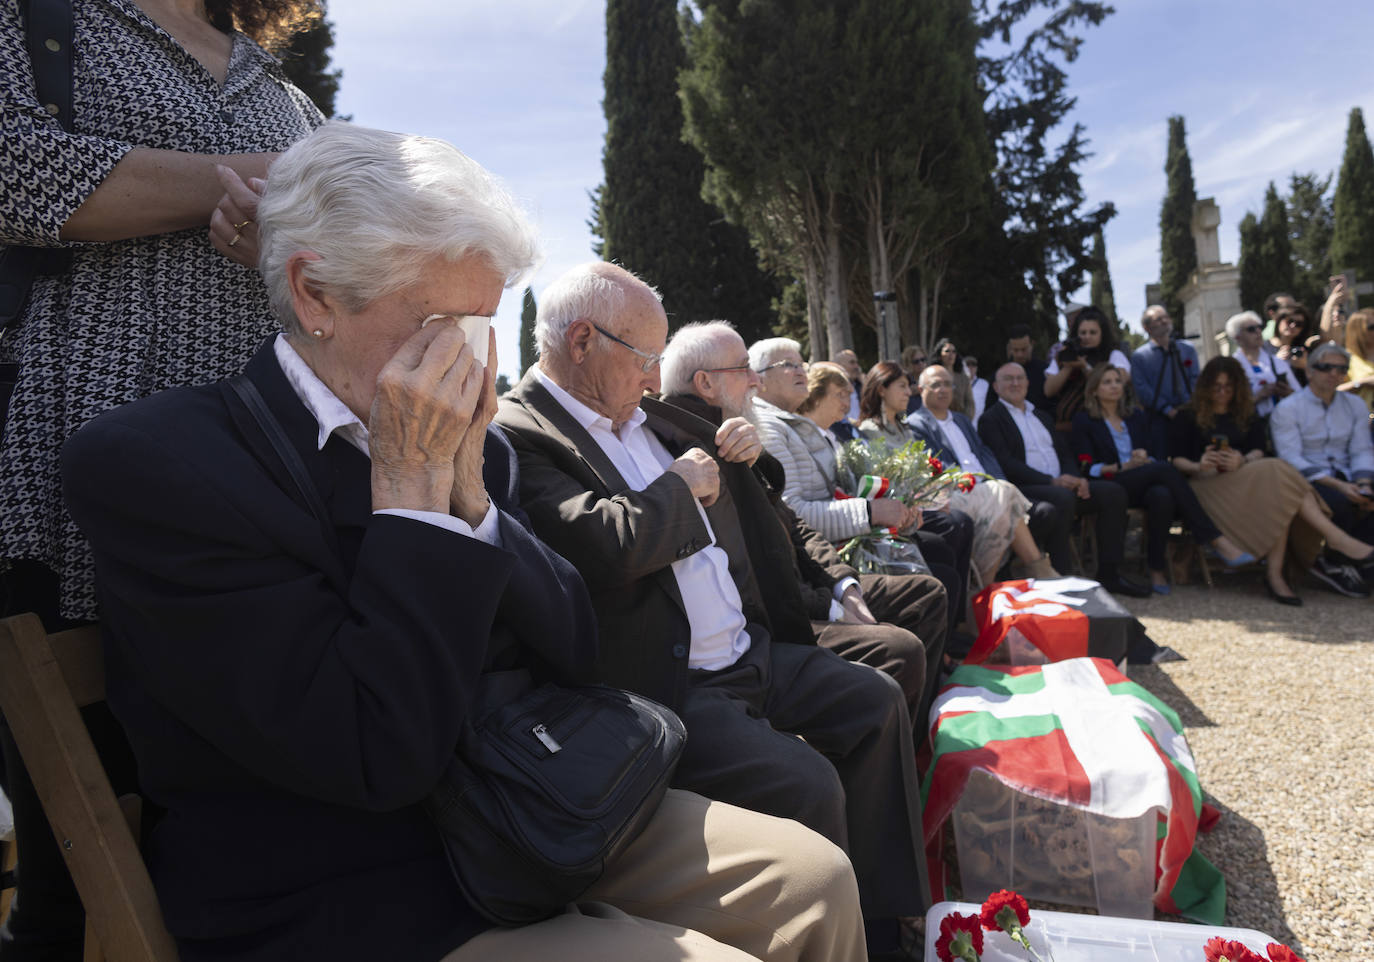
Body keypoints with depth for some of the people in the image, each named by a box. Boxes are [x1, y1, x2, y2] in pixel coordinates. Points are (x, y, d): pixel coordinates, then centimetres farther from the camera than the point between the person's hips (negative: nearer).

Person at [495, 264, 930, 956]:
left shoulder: (643, 413, 14)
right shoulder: (517, 438, -14)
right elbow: (611, 547, -30)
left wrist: (736, 458, 8)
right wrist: (682, 483, -11)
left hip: (747, 651, 10)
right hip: (665, 687, -10)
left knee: (877, 703, 8)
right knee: (805, 786, -24)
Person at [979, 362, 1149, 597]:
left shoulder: (1042, 417, 27)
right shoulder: (990, 420, 2)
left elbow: (1065, 453, 21)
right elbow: (1006, 464, -11)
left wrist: (1075, 478, -3)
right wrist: (1051, 481, -19)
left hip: (1062, 485, 7)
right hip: (1023, 490, -7)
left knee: (1113, 492, -12)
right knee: (1063, 497, -36)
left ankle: (1108, 573, -9)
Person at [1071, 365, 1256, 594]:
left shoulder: (1136, 416, 24)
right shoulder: (1084, 420, 8)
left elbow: (1150, 453, 20)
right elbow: (1087, 467, -3)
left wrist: (1145, 459, -5)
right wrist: (1124, 467, -16)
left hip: (1141, 484, 4)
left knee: (1162, 496, -37)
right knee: (1166, 469, -33)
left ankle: (1156, 568, -32)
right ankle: (1216, 540, -36)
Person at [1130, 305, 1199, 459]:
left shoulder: (1188, 349, 14)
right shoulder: (1139, 356, 4)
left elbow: (1195, 380, 9)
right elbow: (1142, 389, -4)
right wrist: (1168, 409, -12)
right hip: (1158, 417, -3)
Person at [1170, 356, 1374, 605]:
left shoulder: (1247, 417, 26)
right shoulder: (1189, 416, 15)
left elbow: (1258, 451, 8)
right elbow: (1176, 460, 4)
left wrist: (1242, 460, -17)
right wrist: (1198, 466, -19)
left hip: (1243, 479, 4)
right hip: (1206, 484, -4)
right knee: (1275, 471, -30)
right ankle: (1339, 540, -36)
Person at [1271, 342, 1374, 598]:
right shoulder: (1287, 409, -3)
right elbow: (1292, 459, -13)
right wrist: (1337, 485, -24)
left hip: (1344, 480, 5)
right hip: (1305, 481, -5)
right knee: (1343, 502, -33)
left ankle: (1336, 565, -8)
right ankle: (1335, 563, -8)